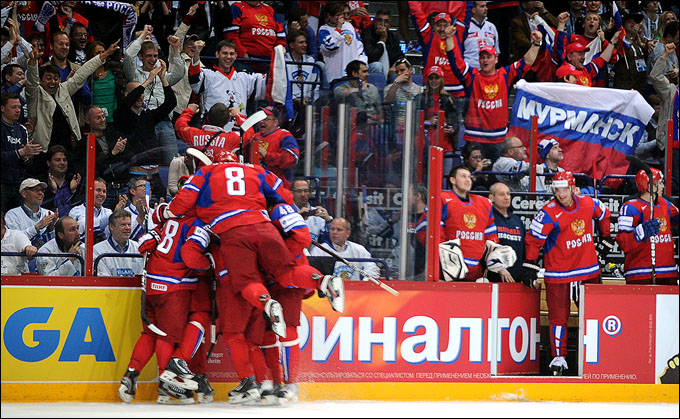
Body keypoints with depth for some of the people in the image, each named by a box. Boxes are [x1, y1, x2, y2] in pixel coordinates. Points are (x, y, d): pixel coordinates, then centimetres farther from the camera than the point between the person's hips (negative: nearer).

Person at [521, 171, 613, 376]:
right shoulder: (549, 213, -14)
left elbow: (604, 215, 21)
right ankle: (558, 358, 6)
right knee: (558, 316, -4)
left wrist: (605, 239, 24)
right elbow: (533, 240, -9)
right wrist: (529, 266, -12)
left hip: (588, 270, 4)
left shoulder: (589, 205, -1)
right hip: (558, 273, -4)